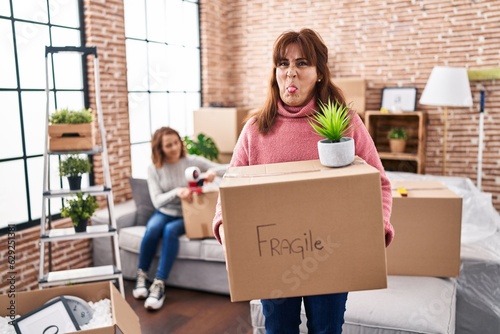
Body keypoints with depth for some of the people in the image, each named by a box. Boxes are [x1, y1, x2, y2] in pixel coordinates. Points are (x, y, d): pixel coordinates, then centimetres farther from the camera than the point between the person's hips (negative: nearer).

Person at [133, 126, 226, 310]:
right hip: (164, 213, 1)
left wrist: (214, 171, -33)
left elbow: (228, 169, -10)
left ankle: (159, 285, -28)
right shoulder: (154, 168, -4)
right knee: (152, 228, -32)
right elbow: (157, 201, -15)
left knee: (170, 230, -34)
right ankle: (141, 277, -10)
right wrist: (176, 192, -34)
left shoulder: (193, 161, -7)